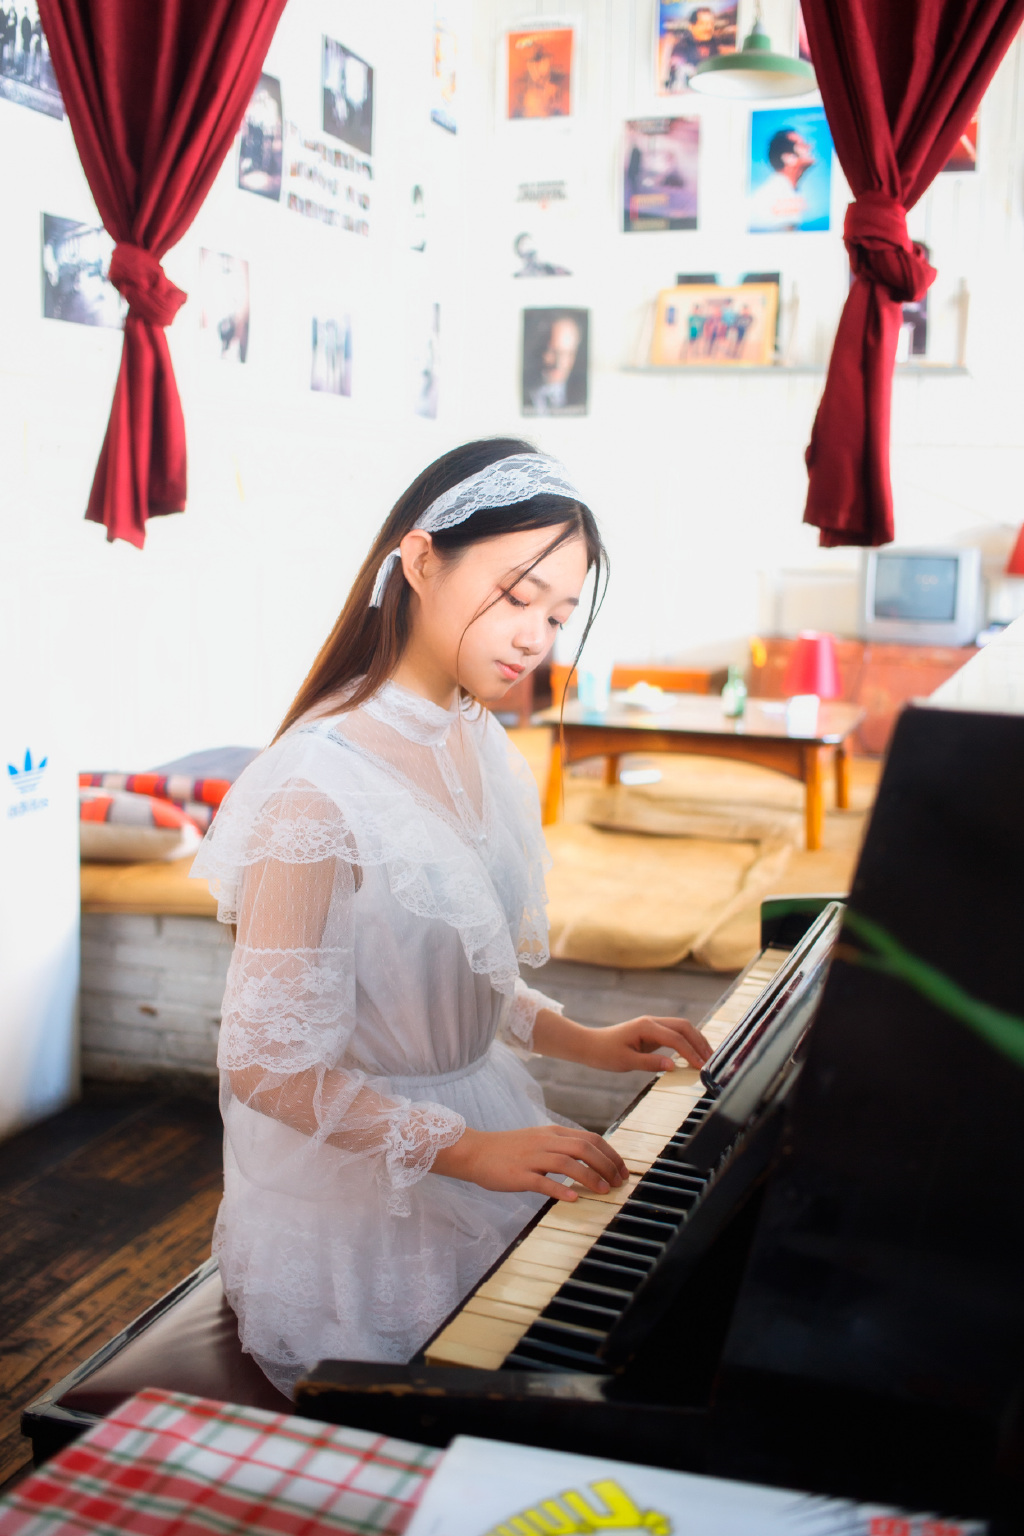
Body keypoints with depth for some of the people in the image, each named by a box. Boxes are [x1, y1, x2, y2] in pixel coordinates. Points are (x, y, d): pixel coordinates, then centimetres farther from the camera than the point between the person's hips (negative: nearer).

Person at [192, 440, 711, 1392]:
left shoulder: (480, 747, 4)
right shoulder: (318, 784, -23)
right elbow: (267, 1067, -23)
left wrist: (580, 1042, 5)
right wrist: (466, 1151, -26)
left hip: (484, 1121, 8)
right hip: (355, 1190, -8)